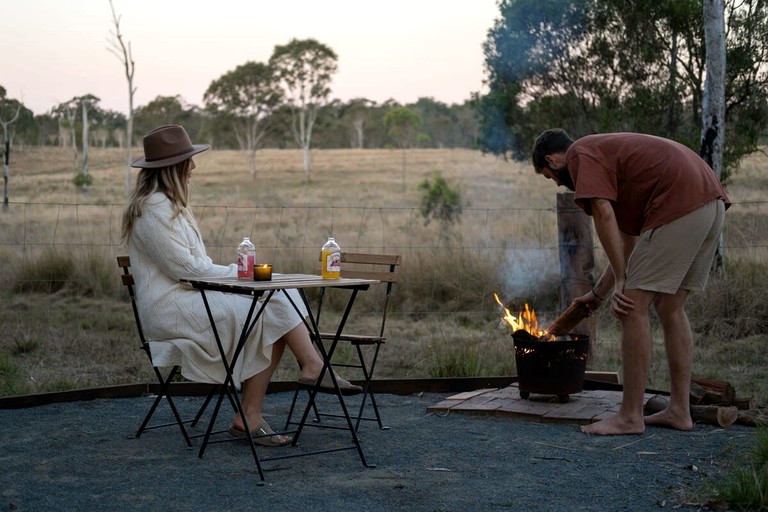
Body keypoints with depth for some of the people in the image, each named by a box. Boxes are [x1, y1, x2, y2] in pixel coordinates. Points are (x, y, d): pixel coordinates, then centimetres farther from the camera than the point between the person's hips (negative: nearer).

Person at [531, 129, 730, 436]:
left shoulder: (580, 154, 3)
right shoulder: (610, 153, 31)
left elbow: (603, 216, -12)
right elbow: (628, 240, 33)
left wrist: (621, 281, -7)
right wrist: (599, 292, 36)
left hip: (678, 204, -10)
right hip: (713, 202, 10)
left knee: (634, 307, -5)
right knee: (670, 308, 17)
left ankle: (630, 416, -1)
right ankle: (679, 410, 19)